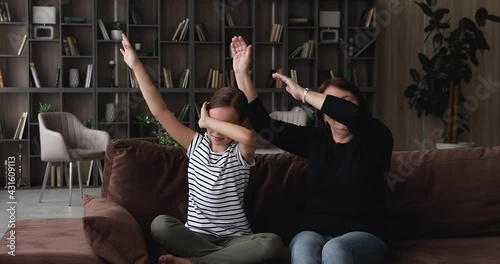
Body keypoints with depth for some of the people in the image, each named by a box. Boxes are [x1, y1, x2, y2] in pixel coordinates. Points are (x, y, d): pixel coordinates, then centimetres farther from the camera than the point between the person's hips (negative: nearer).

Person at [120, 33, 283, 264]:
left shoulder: (240, 153, -6)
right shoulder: (196, 144, 3)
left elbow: (248, 136, -33)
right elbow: (160, 111, -3)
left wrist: (208, 122, -19)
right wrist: (136, 66, -7)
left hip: (235, 239, -1)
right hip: (196, 237, 2)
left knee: (272, 243, -33)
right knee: (160, 224, -29)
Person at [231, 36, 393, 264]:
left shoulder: (374, 141, 0)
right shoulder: (315, 141, 12)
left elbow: (355, 116, -24)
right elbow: (264, 124, 10)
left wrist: (303, 93, -15)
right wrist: (241, 73, 4)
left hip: (363, 236, -3)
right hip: (315, 232, 3)